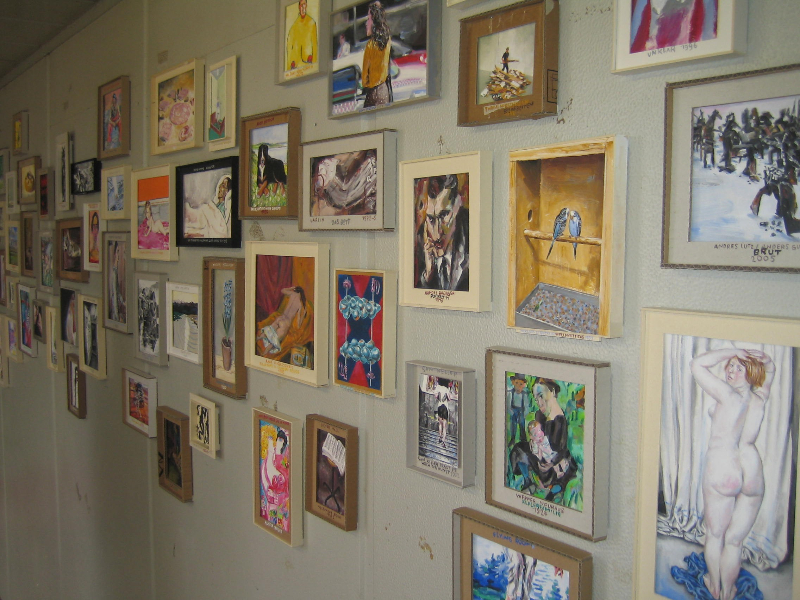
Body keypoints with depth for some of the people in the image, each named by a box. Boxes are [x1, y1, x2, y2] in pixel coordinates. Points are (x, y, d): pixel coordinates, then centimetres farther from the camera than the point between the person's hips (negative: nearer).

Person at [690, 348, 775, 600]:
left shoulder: (728, 395, -15)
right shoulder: (760, 398, 2)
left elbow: (697, 364, -18)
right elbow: (770, 370, 23)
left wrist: (733, 350, -12)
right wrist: (764, 359, 1)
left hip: (721, 468, -4)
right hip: (753, 470, 5)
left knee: (715, 534, 16)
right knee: (735, 540, 13)